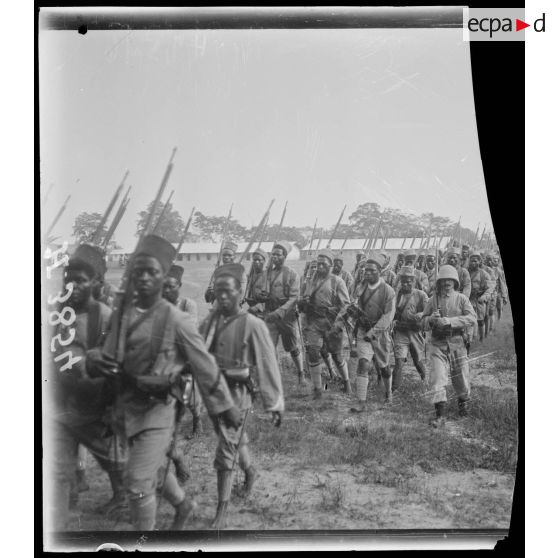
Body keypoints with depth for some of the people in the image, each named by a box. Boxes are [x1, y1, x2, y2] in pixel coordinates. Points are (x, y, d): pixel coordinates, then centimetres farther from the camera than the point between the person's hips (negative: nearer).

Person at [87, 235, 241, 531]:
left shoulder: (176, 320, -15)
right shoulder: (123, 314, 0)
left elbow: (205, 367, -9)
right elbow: (110, 357, 4)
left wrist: (227, 408, -3)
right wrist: (95, 358, -21)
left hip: (157, 408, -6)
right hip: (128, 404, 6)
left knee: (139, 483, -7)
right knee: (156, 468, 25)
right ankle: (183, 505, 51)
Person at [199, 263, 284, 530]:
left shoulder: (252, 325, -13)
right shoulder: (209, 322, 0)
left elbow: (268, 365, -11)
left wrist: (275, 403, -10)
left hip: (237, 392, -5)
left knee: (226, 450, -4)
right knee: (235, 439, 24)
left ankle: (222, 509, 7)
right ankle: (250, 470, 53)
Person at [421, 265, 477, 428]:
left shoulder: (461, 299, -1)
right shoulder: (433, 300, 3)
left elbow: (471, 318, -15)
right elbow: (423, 323, 8)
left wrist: (448, 321, -24)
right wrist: (432, 319, -16)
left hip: (457, 343, 0)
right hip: (438, 344, 0)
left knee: (461, 377, 11)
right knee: (437, 378, -11)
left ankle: (464, 402, 42)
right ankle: (440, 415, -7)